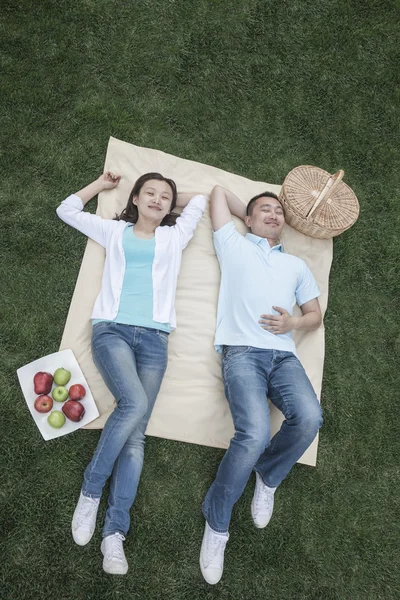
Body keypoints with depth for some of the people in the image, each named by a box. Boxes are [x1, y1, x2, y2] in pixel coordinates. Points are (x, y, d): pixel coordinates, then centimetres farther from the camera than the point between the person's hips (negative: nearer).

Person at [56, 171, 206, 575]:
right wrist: (102, 184, 34)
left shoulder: (174, 237, 24)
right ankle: (90, 491, -8)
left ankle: (115, 532, -8)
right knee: (135, 404, -28)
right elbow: (67, 210, 28)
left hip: (154, 337, 2)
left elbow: (200, 200, 34)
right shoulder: (115, 231, 22)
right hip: (111, 329, -1)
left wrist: (170, 201, 36)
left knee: (136, 434, -10)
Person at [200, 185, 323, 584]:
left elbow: (315, 315, 24)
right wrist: (249, 216, 34)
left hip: (283, 354, 4)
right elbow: (218, 191, 27)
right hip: (242, 351, -3)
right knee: (255, 434, -27)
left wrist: (294, 323, 2)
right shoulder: (233, 245, 19)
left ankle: (268, 477, 5)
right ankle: (216, 522, -3)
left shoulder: (296, 264, 29)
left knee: (309, 418, -27)